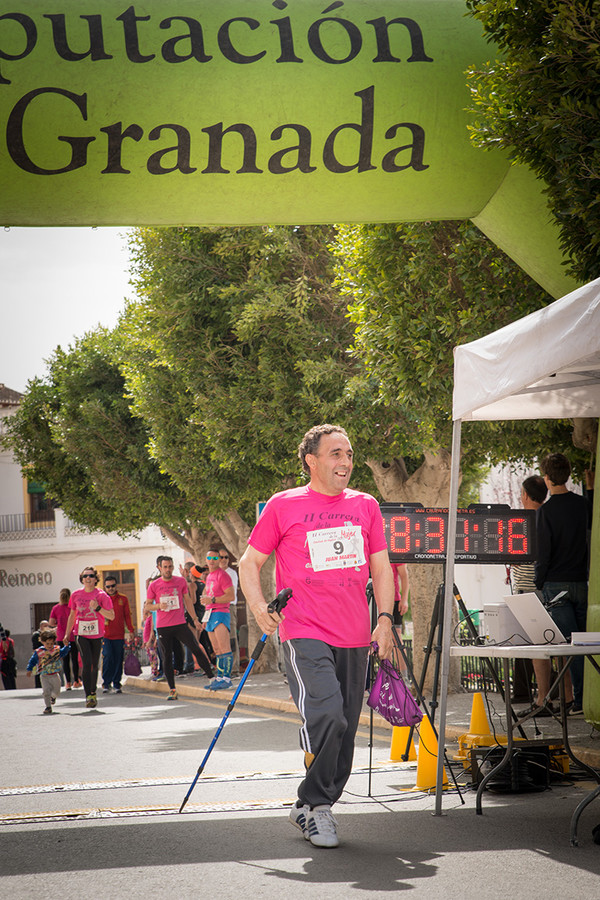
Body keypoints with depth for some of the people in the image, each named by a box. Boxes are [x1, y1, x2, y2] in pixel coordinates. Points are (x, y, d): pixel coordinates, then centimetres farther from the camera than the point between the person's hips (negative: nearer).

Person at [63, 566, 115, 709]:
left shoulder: (101, 595, -6)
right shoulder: (76, 595, 3)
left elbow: (111, 616, -9)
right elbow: (72, 615, 16)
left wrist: (98, 608, -23)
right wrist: (67, 634, 15)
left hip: (97, 634, 0)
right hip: (82, 634, 0)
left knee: (95, 665, 11)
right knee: (86, 663, -14)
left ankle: (93, 693, 28)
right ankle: (88, 696, -15)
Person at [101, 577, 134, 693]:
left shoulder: (123, 599, 9)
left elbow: (127, 615, 13)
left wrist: (131, 630, 6)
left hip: (119, 635, 2)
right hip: (105, 635, -2)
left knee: (118, 660, 2)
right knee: (107, 657, -12)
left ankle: (117, 684, 10)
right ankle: (106, 684, -4)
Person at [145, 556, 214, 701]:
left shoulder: (181, 581, 5)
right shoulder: (153, 585, 2)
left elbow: (188, 601, 14)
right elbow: (147, 607, 6)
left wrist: (195, 619, 11)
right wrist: (158, 606, -15)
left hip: (180, 624, 0)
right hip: (163, 627, 0)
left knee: (196, 649, -8)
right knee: (167, 658, 1)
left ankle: (212, 677, 0)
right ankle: (172, 690, 7)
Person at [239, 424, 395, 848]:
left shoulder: (366, 506, 14)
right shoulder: (284, 506, 3)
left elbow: (380, 566, 17)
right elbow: (250, 563, 8)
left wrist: (385, 619, 5)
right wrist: (259, 608, -8)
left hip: (355, 638, 5)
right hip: (305, 634, -5)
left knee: (345, 728, 6)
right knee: (326, 714, -21)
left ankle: (310, 809, 21)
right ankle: (317, 805, -6)